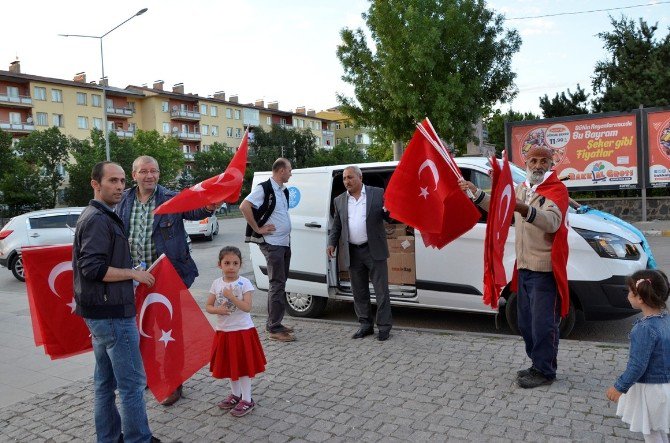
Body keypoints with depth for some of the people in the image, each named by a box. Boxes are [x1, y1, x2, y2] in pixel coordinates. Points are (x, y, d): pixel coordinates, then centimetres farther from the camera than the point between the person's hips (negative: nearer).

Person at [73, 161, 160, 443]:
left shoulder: (99, 217, 15)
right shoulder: (98, 219, -16)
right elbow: (93, 268, -24)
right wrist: (133, 273, -15)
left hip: (102, 313, 10)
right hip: (111, 314, -10)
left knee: (106, 381, 17)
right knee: (132, 382, -3)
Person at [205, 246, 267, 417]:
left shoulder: (244, 283, -12)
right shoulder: (216, 284, 1)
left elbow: (247, 307, -20)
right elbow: (208, 306, 2)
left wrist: (231, 296, -26)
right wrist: (218, 310, -18)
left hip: (242, 330, -5)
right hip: (224, 331, 5)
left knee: (243, 365, 4)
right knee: (229, 364, 18)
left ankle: (247, 400, 17)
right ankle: (236, 394, 36)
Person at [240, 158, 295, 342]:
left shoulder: (284, 191, 14)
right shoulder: (264, 188, -12)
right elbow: (244, 207, -22)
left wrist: (286, 233, 13)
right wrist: (258, 229, -19)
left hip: (284, 243, 9)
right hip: (272, 243, -9)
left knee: (279, 283, 14)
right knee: (277, 284, -8)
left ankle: (273, 323, 24)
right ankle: (274, 329, -3)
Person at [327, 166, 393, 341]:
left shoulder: (377, 193, -1)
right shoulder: (339, 200, 10)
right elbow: (336, 225, 16)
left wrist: (388, 210, -22)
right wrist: (332, 243, 3)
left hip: (374, 250, -4)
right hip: (353, 252, 4)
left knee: (381, 290, 1)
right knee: (359, 292, 11)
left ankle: (384, 326, 12)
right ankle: (365, 325, 24)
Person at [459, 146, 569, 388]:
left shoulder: (557, 189, -10)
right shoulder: (522, 188, 16)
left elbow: (552, 222, -27)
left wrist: (525, 210, -44)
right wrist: (476, 192, 18)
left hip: (544, 267, -8)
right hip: (524, 266, 8)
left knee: (543, 323, -3)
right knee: (525, 322, 15)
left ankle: (544, 371, 11)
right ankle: (538, 365, 29)